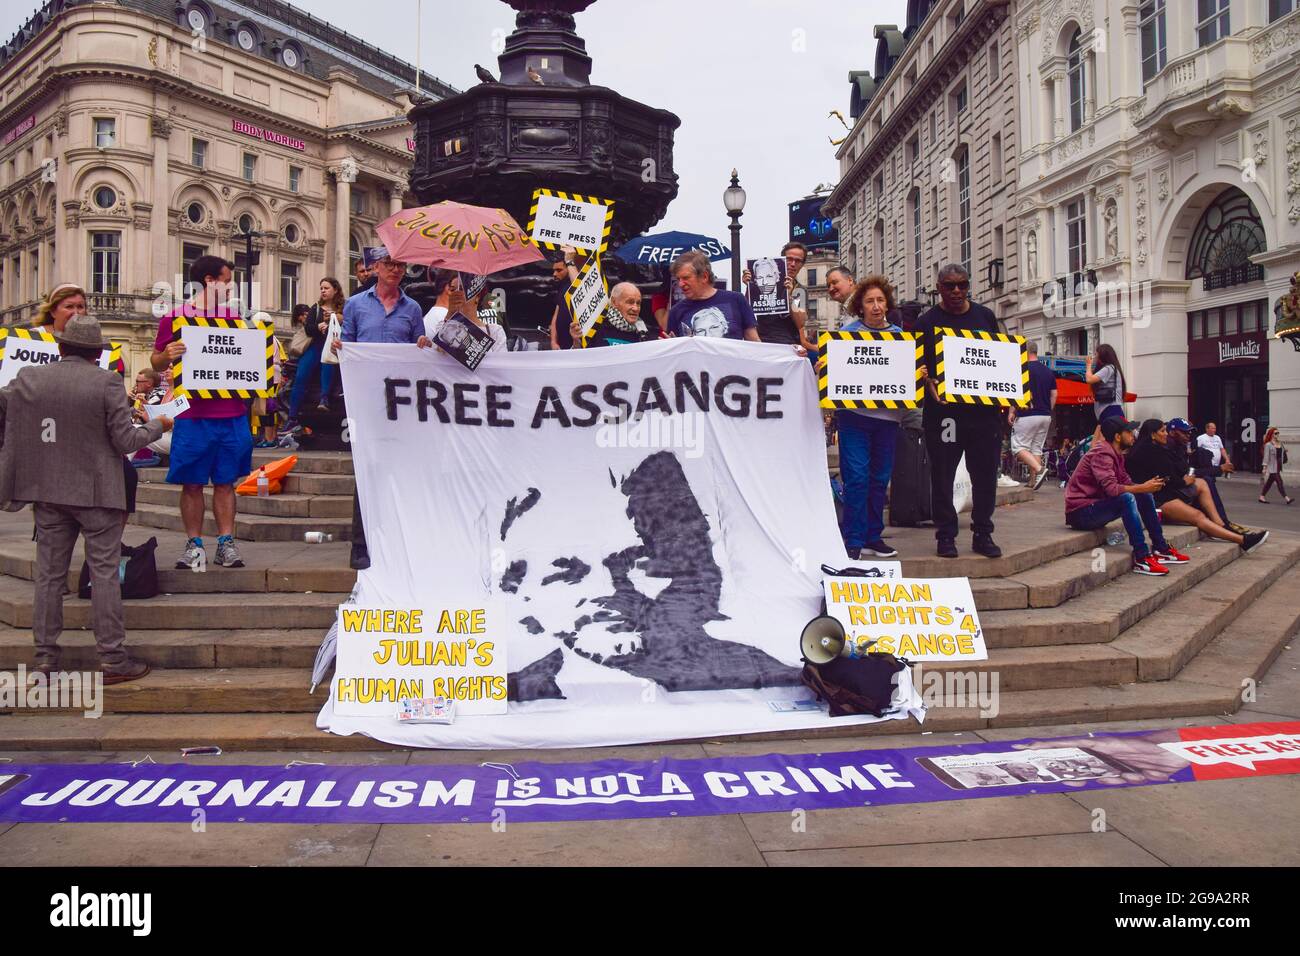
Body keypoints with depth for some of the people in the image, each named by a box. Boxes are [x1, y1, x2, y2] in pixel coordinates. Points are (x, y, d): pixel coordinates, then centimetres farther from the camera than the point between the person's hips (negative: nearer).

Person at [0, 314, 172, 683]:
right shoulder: (107, 383, -11)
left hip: (47, 491, 4)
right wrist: (157, 426, 6)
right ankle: (112, 659, 5)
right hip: (96, 493, -4)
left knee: (49, 574, 11)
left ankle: (45, 659, 18)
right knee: (104, 573, 2)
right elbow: (126, 441, -10)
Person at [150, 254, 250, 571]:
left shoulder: (233, 318, 12)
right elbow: (156, 361, 5)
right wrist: (166, 355, -17)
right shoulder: (175, 318, 1)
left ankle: (226, 543, 12)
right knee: (192, 484, 3)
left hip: (231, 414, 3)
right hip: (192, 416, -3)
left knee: (225, 482, 7)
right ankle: (194, 545, 11)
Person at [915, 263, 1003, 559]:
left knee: (986, 473, 6)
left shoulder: (985, 317, 13)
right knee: (942, 474, 2)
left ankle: (982, 534, 16)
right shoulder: (927, 322, 4)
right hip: (944, 409, -3)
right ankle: (945, 535, 11)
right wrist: (929, 384, -20)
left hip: (985, 408, 3)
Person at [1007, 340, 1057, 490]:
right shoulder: (1048, 371, 13)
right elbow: (1054, 395, 14)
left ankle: (1039, 469, -21)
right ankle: (1033, 482, 8)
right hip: (1045, 416, 7)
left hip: (1027, 415, -7)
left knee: (1019, 447, -2)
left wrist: (1011, 411, -7)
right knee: (1036, 448, 10)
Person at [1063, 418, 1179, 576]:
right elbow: (1111, 489, -30)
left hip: (1096, 507, 10)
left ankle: (1161, 549, 10)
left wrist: (1146, 486, -8)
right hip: (1081, 512, -10)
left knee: (1144, 496, 6)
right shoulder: (1102, 454, -19)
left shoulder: (1115, 453, 12)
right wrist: (1143, 488, -22)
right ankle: (1141, 558, -28)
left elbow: (1126, 482, 10)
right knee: (1127, 498, -29)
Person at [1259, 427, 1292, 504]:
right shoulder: (1268, 445, -9)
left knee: (1269, 482, 12)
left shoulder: (1280, 443, 11)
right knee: (1279, 482, -10)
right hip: (1272, 467, -7)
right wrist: (1265, 467, -13)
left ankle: (1262, 497, 19)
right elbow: (1266, 456, -11)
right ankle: (1286, 499, -10)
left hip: (1278, 466, 8)